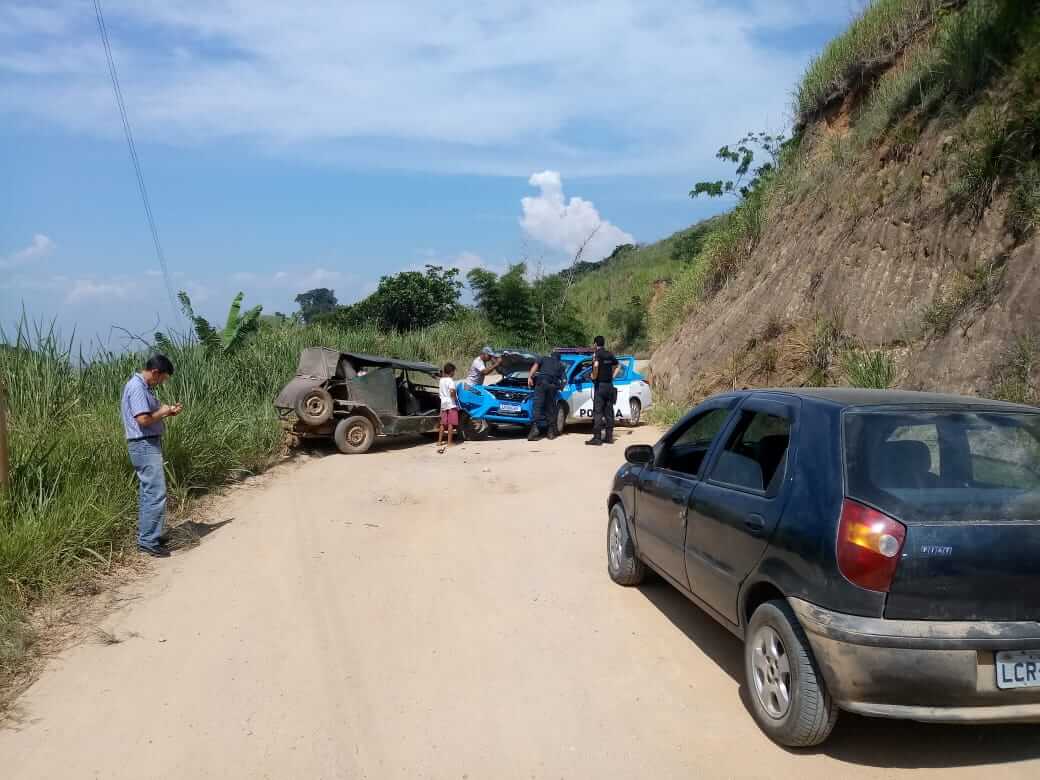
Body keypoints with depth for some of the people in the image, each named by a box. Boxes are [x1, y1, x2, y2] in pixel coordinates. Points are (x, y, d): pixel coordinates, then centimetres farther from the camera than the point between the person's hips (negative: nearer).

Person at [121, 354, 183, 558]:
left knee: (148, 491, 16)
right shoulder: (136, 387, -17)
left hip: (149, 445, 11)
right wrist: (162, 412, -9)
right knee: (156, 493, -11)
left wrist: (167, 411, 7)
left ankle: (145, 535, 24)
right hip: (144, 445, -11)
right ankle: (149, 541, -8)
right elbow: (143, 419, -24)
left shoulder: (145, 387, 15)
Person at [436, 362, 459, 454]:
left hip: (443, 404, 7)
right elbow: (452, 391, -28)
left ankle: (439, 441, 14)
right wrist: (455, 398, -12)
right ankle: (449, 442, -4)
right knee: (451, 424, -4)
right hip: (451, 404, -7)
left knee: (443, 423, 13)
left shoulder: (441, 380, 10)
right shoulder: (450, 380, -13)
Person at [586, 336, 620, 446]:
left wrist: (594, 376, -15)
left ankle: (597, 437, -9)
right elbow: (617, 365, 26)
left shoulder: (596, 353, -9)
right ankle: (609, 436, 13)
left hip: (600, 385, -7)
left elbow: (596, 365, -29)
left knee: (597, 412, -5)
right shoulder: (610, 354, 12)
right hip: (609, 385, 7)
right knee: (609, 412, 10)